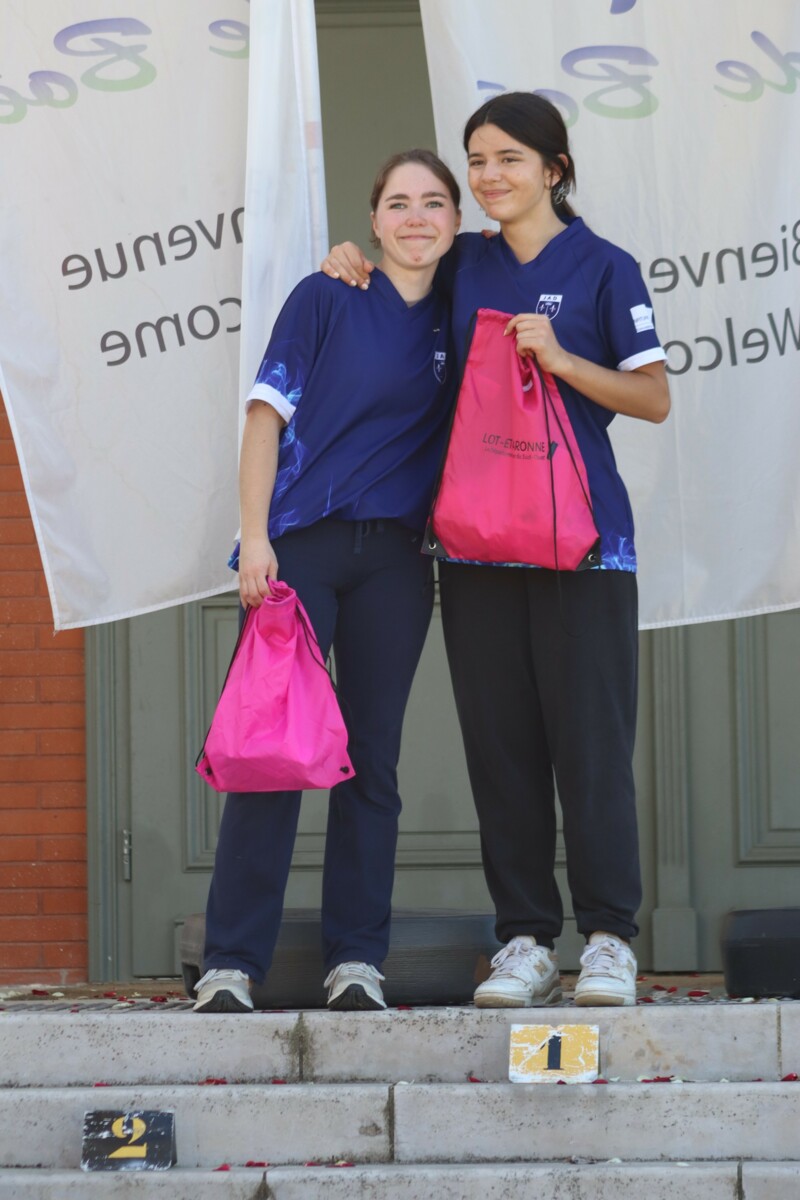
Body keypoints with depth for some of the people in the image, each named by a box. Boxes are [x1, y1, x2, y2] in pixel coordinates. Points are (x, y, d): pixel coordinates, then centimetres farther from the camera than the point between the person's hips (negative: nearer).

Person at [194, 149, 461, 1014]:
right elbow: (268, 413, -3)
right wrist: (255, 536, -10)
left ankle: (356, 959, 9)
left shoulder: (455, 324, 12)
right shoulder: (326, 298, 2)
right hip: (302, 544, -3)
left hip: (394, 560, 4)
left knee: (371, 755, 4)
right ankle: (231, 962, -6)